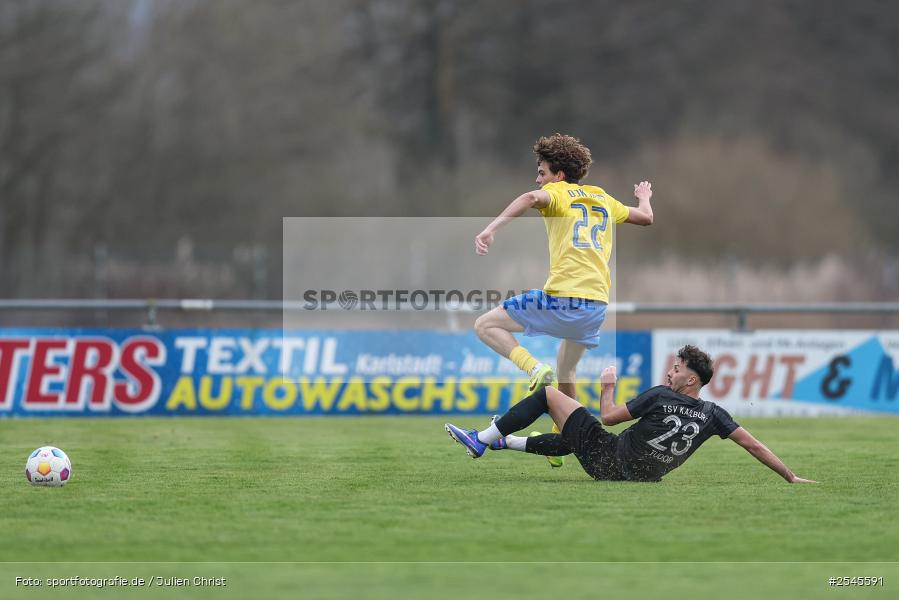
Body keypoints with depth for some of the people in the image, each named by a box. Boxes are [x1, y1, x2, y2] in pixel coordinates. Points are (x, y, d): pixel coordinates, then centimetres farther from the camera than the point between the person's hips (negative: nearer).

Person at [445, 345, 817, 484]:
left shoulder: (660, 397, -19)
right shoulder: (712, 415, -7)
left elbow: (608, 416, -11)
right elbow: (754, 446, -6)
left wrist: (608, 385, 8)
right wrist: (792, 478, 2)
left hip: (606, 458, -6)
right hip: (637, 480, 6)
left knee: (548, 394, 6)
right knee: (570, 440, 37)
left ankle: (483, 439, 11)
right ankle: (504, 442, 48)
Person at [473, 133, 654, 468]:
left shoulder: (557, 192, 3)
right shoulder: (603, 198, 20)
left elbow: (533, 198, -22)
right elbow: (646, 218, 34)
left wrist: (490, 229, -33)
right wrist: (644, 198, 58)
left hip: (561, 298, -7)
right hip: (596, 304, 7)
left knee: (485, 326, 4)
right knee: (566, 371, 28)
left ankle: (534, 368, -17)